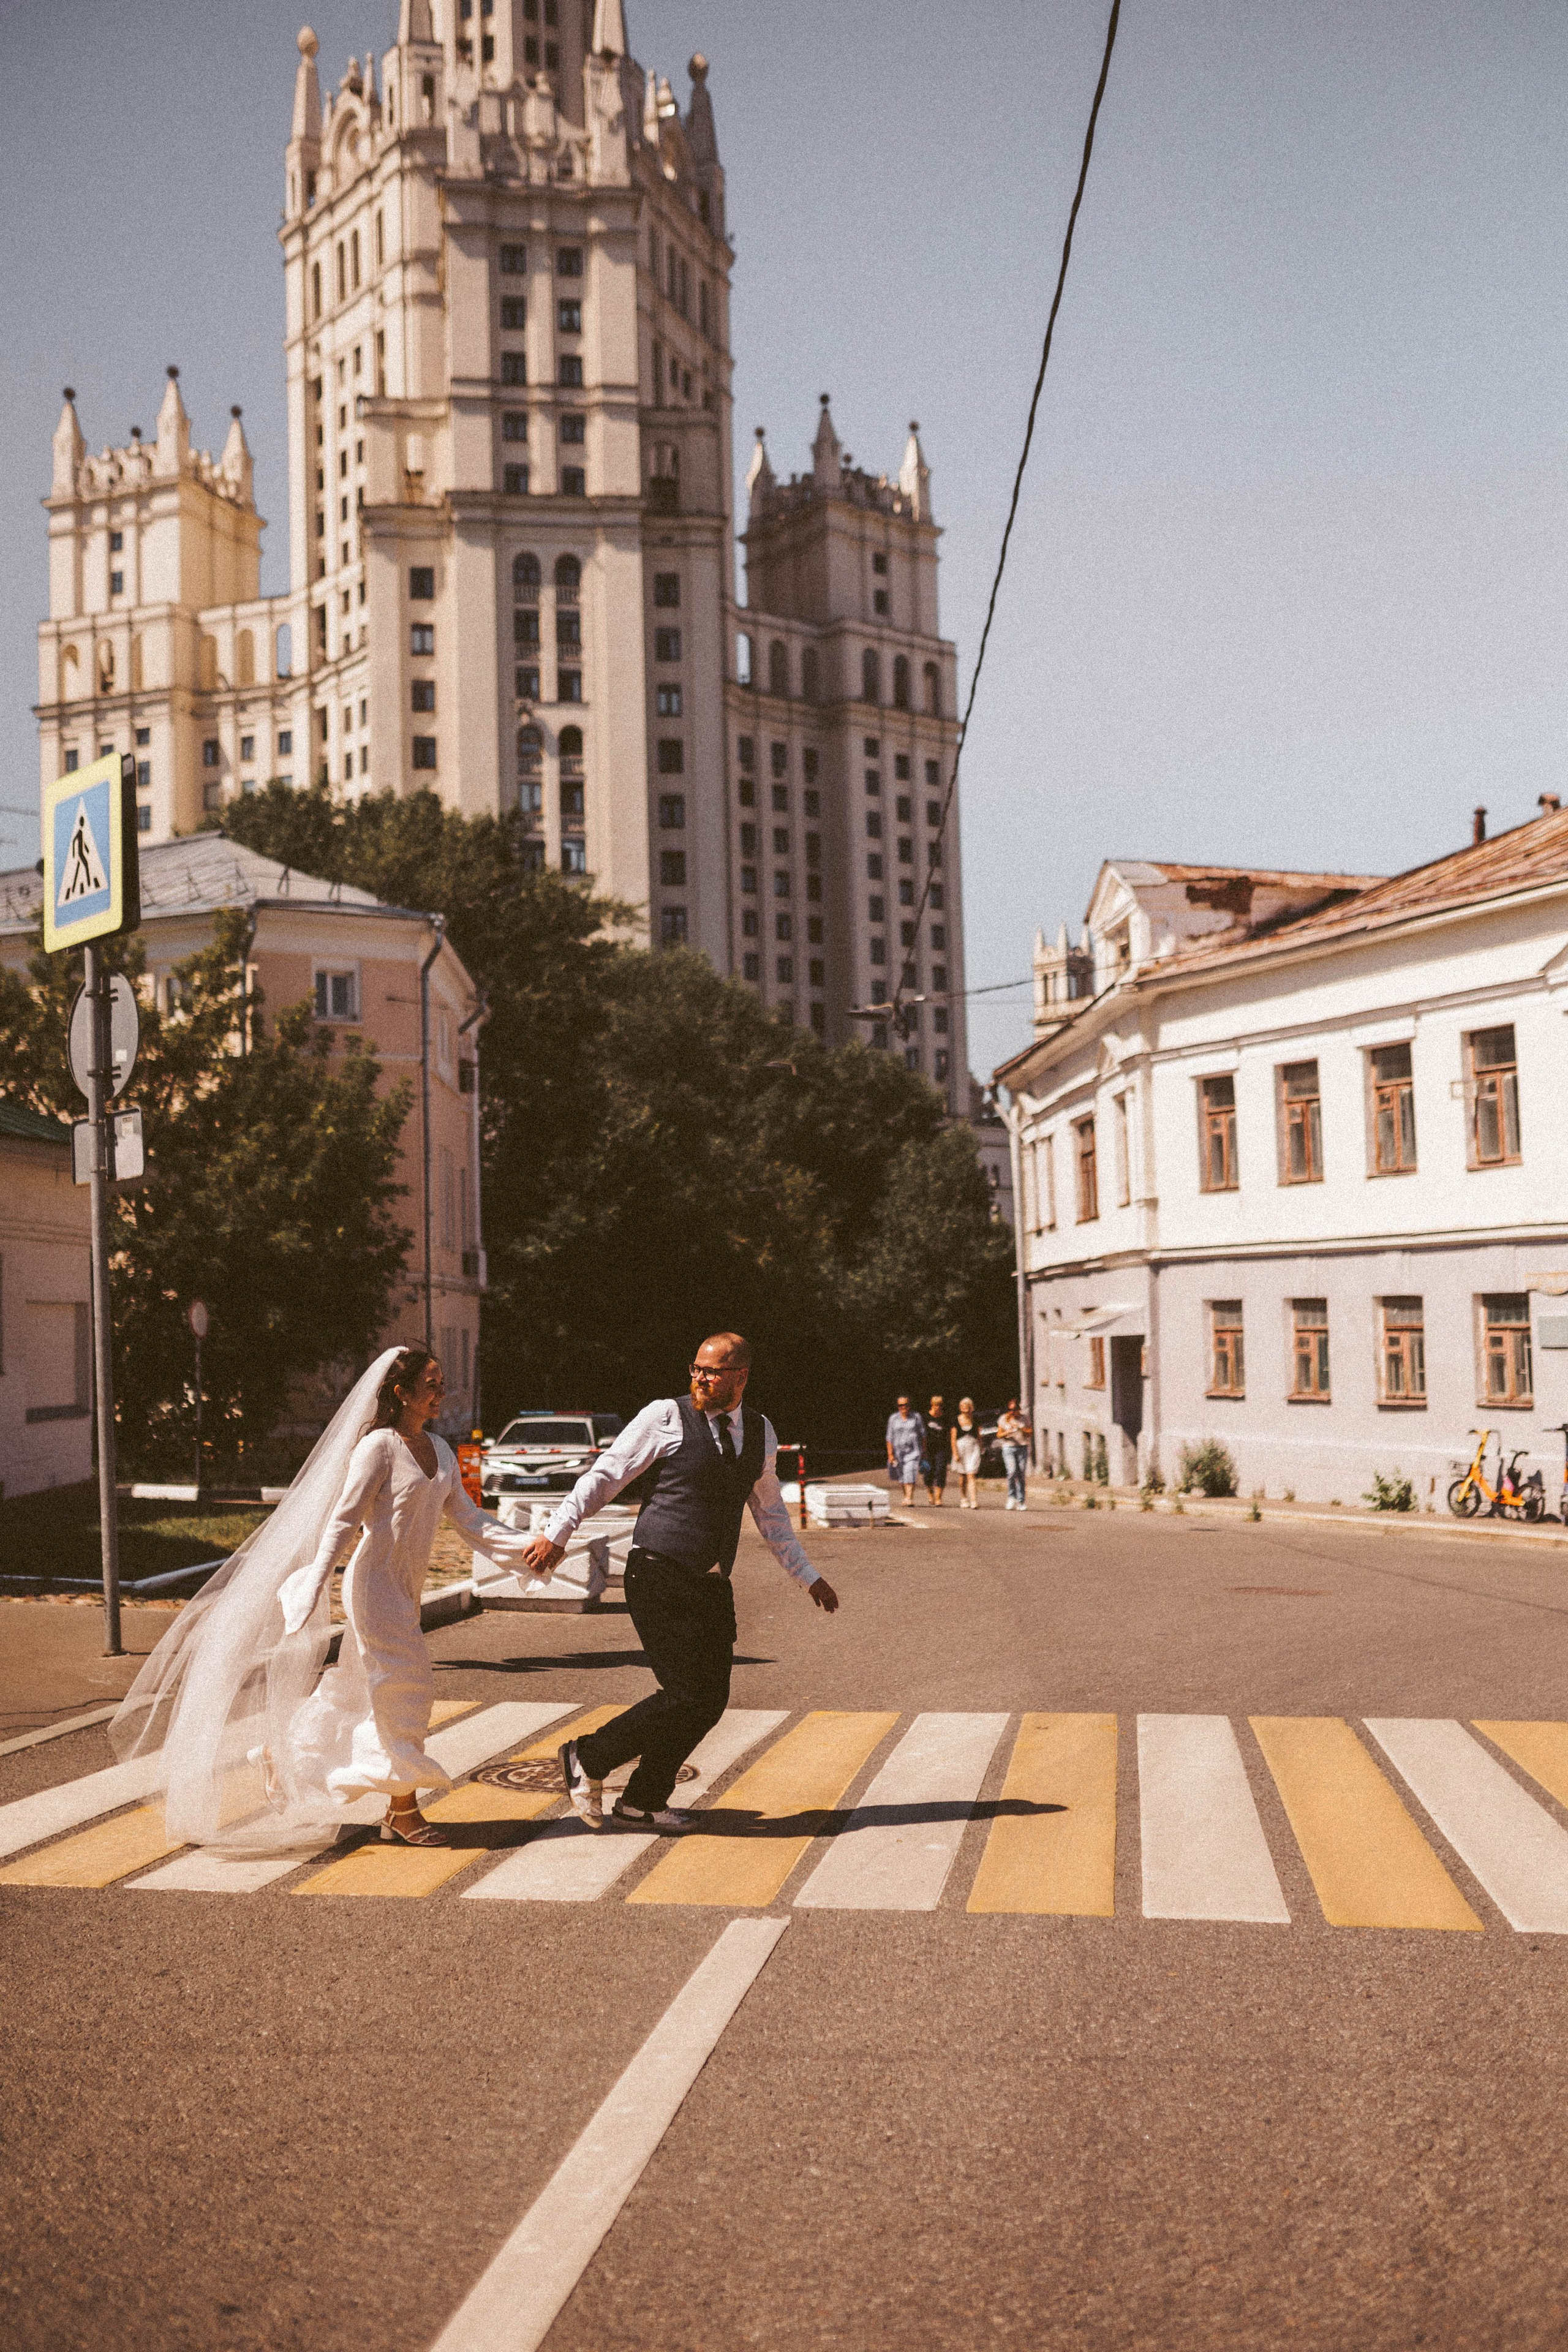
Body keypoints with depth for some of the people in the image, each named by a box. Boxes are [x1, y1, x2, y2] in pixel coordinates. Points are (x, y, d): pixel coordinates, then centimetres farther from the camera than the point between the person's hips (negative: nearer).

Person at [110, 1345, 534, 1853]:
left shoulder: (439, 1451, 11)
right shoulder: (378, 1446, -12)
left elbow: (468, 1520, 11)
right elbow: (343, 1520, -15)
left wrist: (528, 1546, 0)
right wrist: (314, 1585, -21)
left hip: (403, 1592, 8)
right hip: (376, 1585, -8)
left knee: (359, 1692, 14)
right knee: (404, 1689, -6)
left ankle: (281, 1754, 30)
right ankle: (403, 1811, 4)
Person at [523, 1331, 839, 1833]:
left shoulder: (760, 1433, 12)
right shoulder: (666, 1417, -6)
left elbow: (769, 1513, 24)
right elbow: (604, 1475, -5)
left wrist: (808, 1575, 24)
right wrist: (556, 1533, -13)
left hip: (712, 1586, 6)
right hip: (659, 1579, -6)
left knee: (711, 1701, 4)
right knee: (687, 1694, -12)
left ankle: (643, 1801, 21)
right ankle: (588, 1758, 7)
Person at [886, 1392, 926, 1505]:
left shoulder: (916, 1417, 3)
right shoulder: (893, 1419, 5)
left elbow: (923, 1435, 8)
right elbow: (890, 1438, 4)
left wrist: (924, 1452, 5)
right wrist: (890, 1454, -2)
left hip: (913, 1452, -2)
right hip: (898, 1452, 2)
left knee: (910, 1475, -18)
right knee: (901, 1478, 9)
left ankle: (909, 1499, -23)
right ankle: (906, 1496, 28)